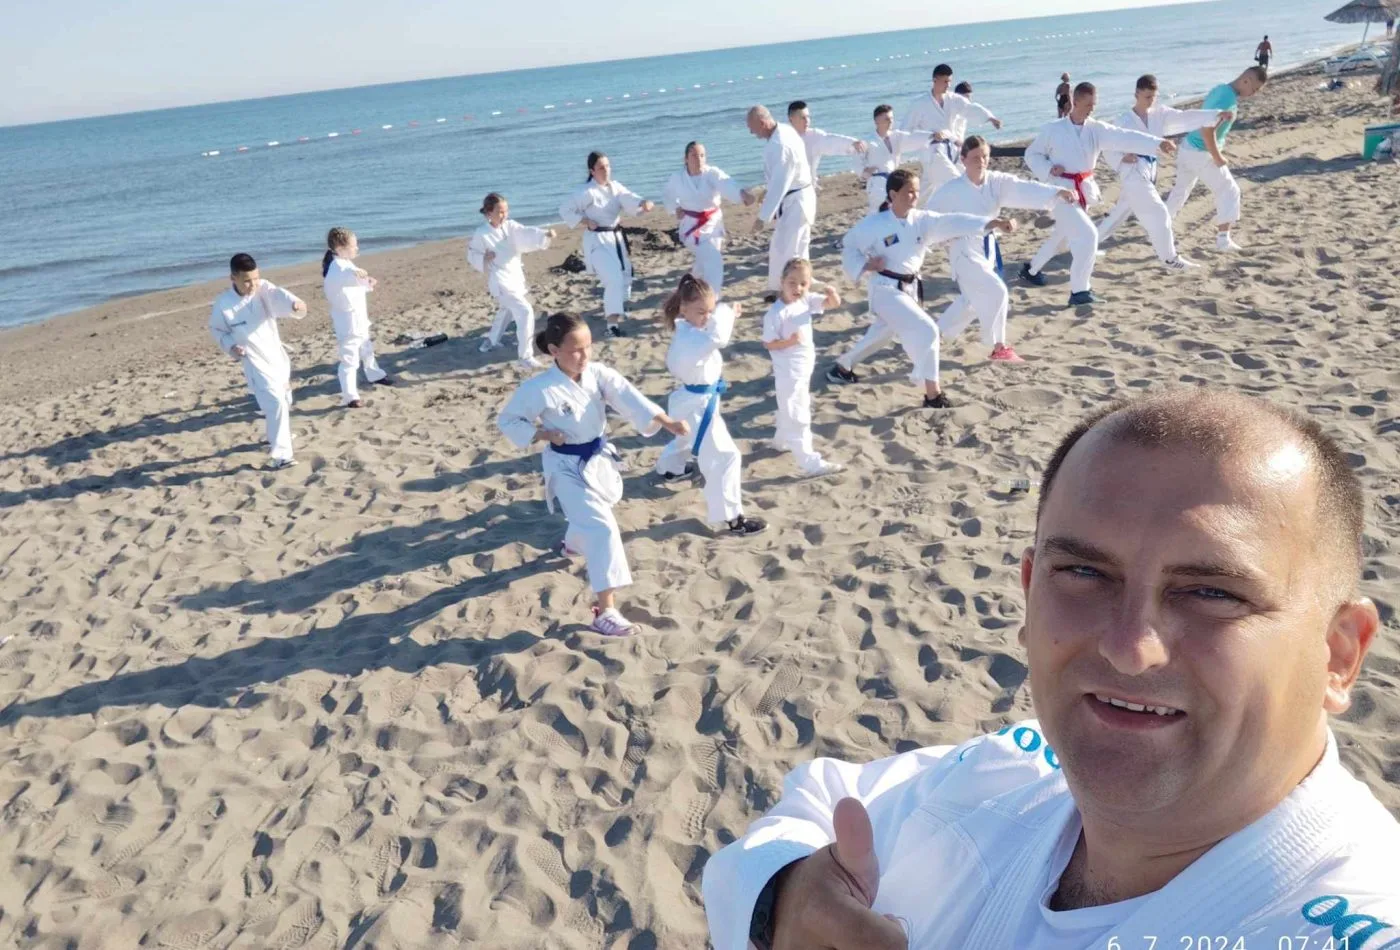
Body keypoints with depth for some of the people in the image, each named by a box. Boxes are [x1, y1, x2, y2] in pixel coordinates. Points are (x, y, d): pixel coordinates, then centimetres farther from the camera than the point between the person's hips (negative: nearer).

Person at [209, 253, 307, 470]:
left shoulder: (263, 289, -11)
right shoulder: (223, 304, -14)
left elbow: (279, 295, -32)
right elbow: (216, 329, 3)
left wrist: (295, 303, -55)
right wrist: (230, 346, -15)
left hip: (277, 355, 5)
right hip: (256, 363, -4)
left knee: (284, 400, 22)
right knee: (276, 403, -19)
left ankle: (276, 436, 51)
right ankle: (282, 455, -12)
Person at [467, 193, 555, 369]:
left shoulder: (511, 226, -2)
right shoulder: (481, 234, -11)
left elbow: (527, 234, -17)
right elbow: (472, 255, -1)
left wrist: (545, 234, -35)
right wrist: (484, 259, -21)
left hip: (516, 277, 7)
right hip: (500, 280, -7)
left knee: (506, 310, 30)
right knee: (525, 311, -22)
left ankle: (491, 341, 56)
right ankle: (525, 357, -16)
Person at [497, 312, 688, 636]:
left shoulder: (598, 374, -11)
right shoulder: (539, 389, -22)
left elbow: (629, 398, -24)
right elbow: (507, 421, -9)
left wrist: (667, 422, -38)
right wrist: (543, 434, -25)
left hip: (599, 458, 6)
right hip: (567, 467, -6)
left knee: (590, 519, 30)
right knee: (602, 529, -18)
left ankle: (573, 544, 69)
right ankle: (605, 611, -13)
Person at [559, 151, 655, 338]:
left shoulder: (616, 187, 3)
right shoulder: (586, 192, -14)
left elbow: (629, 199, -14)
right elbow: (565, 211, -10)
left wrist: (643, 203, -36)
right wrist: (587, 222, -18)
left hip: (617, 237, 7)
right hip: (598, 240, -7)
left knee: (625, 276, 20)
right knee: (614, 278, -22)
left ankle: (610, 309, 47)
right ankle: (613, 323, -22)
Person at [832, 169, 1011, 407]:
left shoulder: (923, 220, -4)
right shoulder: (875, 224, -16)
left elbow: (954, 223, -13)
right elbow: (848, 246, -4)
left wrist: (993, 222, -23)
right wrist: (865, 266, -20)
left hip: (910, 287, 7)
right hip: (886, 289, -7)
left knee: (879, 334, 25)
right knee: (926, 331, -19)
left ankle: (842, 367, 48)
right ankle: (933, 393, -11)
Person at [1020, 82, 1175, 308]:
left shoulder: (1096, 129, -3)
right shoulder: (1052, 129, -9)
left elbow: (1126, 138, -15)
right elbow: (1031, 154, 1)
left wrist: (1158, 143, -29)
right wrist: (1048, 169, -18)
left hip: (1084, 190, 6)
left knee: (1062, 237, 22)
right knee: (1087, 235, -20)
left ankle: (1031, 269, 47)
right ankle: (1079, 290, -11)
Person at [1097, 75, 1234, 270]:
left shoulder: (1159, 113, 6)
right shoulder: (1125, 120, -8)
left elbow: (1185, 117, -2)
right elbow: (1108, 147, -5)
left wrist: (1217, 115, -12)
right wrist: (1122, 158, -26)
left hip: (1149, 170, 7)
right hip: (1133, 172, -7)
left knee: (1121, 211, 20)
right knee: (1159, 213, -8)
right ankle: (1169, 258, 3)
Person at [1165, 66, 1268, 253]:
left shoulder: (1220, 89, 7)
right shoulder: (1229, 99, -22)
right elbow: (1208, 130, -29)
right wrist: (1217, 157, -18)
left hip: (1188, 148, 9)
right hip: (1202, 154, -9)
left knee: (1180, 189, 24)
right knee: (1229, 191, 1)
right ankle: (1223, 239, 0)